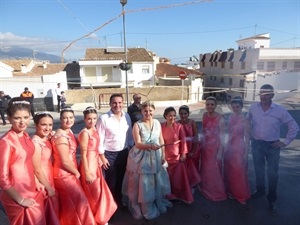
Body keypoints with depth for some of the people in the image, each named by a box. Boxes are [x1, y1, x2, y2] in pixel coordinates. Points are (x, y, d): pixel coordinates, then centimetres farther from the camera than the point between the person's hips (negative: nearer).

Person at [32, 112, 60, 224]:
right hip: (42, 183, -8)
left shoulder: (46, 139, 0)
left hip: (49, 179, 8)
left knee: (54, 210, 23)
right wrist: (49, 188, -13)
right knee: (49, 214, 12)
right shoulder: (35, 143, -24)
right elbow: (37, 170, -20)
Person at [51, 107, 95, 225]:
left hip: (69, 174, 9)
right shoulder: (61, 136, -24)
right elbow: (65, 162, -24)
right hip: (64, 175, -9)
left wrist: (75, 172, 8)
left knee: (70, 205, 23)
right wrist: (77, 172, -9)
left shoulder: (69, 132, 5)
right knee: (78, 202, 6)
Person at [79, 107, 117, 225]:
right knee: (94, 193, 5)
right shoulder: (85, 133, -18)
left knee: (100, 191, 19)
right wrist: (87, 173, -18)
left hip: (96, 164, 8)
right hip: (89, 164, -8)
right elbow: (83, 155, -18)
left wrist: (100, 160, 15)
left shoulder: (95, 130, 5)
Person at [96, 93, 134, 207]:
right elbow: (100, 139, -13)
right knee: (111, 180, 11)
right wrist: (102, 157, -12)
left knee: (120, 179, 20)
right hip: (109, 154, -4)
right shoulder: (103, 118, -15)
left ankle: (118, 200, 42)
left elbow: (130, 134, 7)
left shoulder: (127, 116, -1)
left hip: (124, 152, 4)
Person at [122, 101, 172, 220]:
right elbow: (138, 144, -17)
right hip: (142, 157, -4)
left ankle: (158, 204, 37)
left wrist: (163, 155, 5)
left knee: (157, 181, 15)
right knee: (143, 183, 6)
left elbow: (161, 140, 8)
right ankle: (145, 209, 26)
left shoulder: (157, 123, 2)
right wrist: (150, 146, -33)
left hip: (156, 157, 4)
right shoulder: (137, 125, -12)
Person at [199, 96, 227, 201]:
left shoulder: (220, 118, -17)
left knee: (214, 170, 6)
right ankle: (206, 190, 39)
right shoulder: (204, 115, 0)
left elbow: (222, 136, -14)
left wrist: (220, 152, -16)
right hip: (205, 146, 6)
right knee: (205, 169, 17)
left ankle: (217, 193, 29)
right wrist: (202, 143, 12)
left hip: (215, 147, -5)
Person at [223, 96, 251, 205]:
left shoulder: (244, 120, -16)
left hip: (239, 148, -6)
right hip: (229, 146, 6)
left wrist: (246, 153, -12)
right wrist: (226, 146, 13)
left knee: (239, 172, 6)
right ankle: (231, 191, 36)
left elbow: (247, 138, -13)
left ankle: (241, 196, 25)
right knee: (229, 171, 16)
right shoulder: (231, 117, 3)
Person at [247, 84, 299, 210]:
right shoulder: (253, 108, -6)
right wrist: (249, 136, 5)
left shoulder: (280, 110, -13)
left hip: (272, 145, -2)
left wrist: (285, 143, -5)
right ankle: (260, 190, 40)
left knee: (272, 172, 8)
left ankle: (272, 198, 27)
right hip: (256, 144, 2)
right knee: (258, 169, 18)